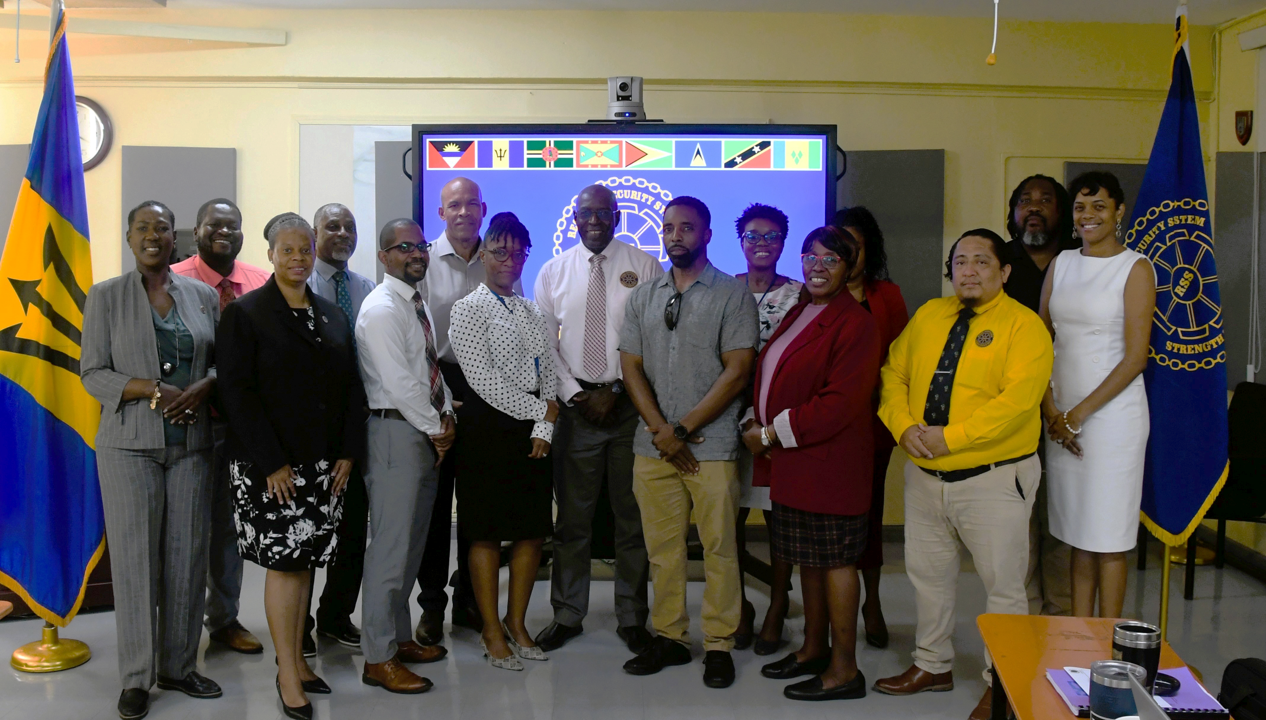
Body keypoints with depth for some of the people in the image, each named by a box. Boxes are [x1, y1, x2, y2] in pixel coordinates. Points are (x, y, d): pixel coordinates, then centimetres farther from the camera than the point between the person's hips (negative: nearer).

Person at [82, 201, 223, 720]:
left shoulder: (202, 296, 11)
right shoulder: (105, 296, 4)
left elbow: (224, 361, 12)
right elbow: (93, 373, -1)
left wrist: (202, 387, -10)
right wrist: (153, 390, -15)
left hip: (192, 443, 3)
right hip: (130, 444, -2)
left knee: (188, 555, 4)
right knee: (135, 557, -1)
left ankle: (178, 666, 18)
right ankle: (136, 678, 10)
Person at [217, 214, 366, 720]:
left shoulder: (332, 316, 13)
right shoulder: (245, 314, -3)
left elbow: (351, 387, 13)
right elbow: (238, 393, -10)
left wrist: (348, 452, 4)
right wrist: (272, 463, -15)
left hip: (323, 464, 5)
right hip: (270, 466, -5)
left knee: (305, 561, 10)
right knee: (283, 561, -3)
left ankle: (297, 660, 21)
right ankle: (288, 677, 6)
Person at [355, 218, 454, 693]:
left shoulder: (418, 305, 16)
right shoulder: (381, 309, -13)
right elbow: (398, 382, -19)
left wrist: (445, 417, 4)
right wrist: (435, 428, -11)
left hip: (427, 432, 10)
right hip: (396, 431, -9)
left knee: (413, 542, 16)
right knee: (391, 545, -6)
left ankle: (400, 637, 28)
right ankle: (379, 658, 3)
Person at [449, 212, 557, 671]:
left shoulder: (533, 312, 15)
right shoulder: (468, 310, -5)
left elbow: (549, 373, 11)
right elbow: (485, 380, -13)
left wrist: (545, 425, -4)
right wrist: (540, 410, -8)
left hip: (534, 430, 6)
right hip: (488, 426, -6)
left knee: (533, 529, 8)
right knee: (487, 532, 1)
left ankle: (517, 622, 23)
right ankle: (492, 631, 14)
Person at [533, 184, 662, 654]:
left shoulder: (644, 267, 1)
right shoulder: (553, 272, 8)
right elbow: (544, 343, 5)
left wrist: (616, 391, -10)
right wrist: (576, 395, -5)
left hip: (629, 403, -1)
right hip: (574, 405, 1)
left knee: (632, 515, 7)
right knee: (572, 516, 8)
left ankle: (632, 618, 20)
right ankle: (567, 615, 22)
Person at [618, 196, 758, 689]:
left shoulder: (732, 295, -1)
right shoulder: (642, 298, 13)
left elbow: (737, 371, -7)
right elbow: (632, 369, 8)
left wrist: (683, 430, -10)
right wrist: (662, 432, -5)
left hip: (712, 446, -4)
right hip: (652, 445, 4)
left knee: (719, 547, 1)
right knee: (662, 548, 9)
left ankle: (719, 645, 12)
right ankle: (669, 637, 21)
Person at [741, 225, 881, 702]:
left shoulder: (854, 324, -13)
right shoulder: (799, 313, 15)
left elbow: (840, 403, -21)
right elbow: (773, 378, 20)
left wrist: (772, 434, -16)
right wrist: (756, 422, 1)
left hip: (829, 462, -8)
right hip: (791, 461, 8)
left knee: (835, 560, 0)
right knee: (808, 557, 17)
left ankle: (844, 670, 10)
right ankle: (814, 648, 31)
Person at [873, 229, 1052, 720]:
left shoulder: (1023, 325, -9)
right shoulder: (927, 316, 10)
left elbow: (1017, 399, -20)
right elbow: (893, 375, 10)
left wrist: (951, 437, -22)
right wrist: (904, 426, -9)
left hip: (993, 479, -5)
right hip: (924, 475, 6)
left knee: (1002, 584, 2)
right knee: (927, 573, 17)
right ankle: (932, 666, 35)